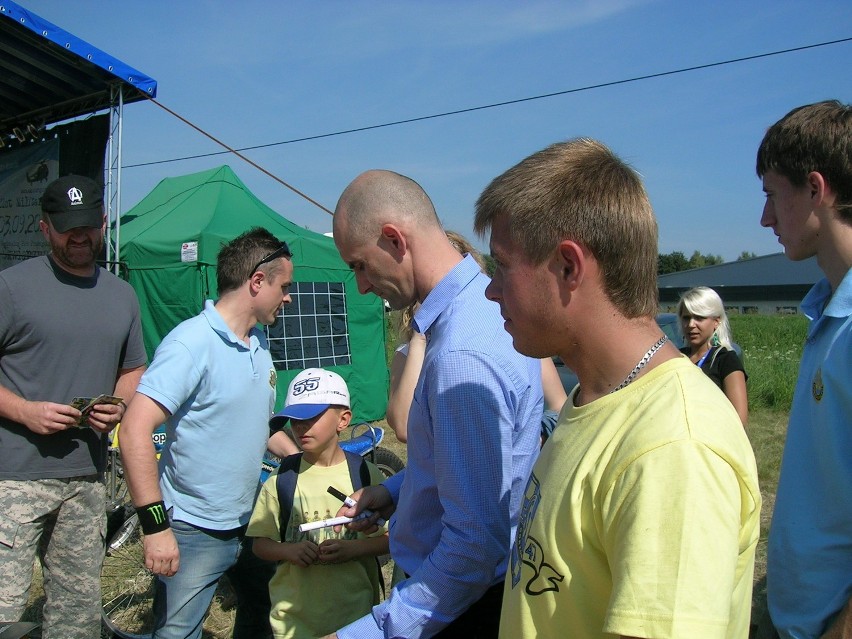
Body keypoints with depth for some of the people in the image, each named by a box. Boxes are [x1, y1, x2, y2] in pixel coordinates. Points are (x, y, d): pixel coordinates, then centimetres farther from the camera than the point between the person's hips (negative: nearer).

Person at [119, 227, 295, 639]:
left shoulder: (259, 341, 7)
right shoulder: (191, 343, -20)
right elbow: (136, 429, -27)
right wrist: (155, 525, -29)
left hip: (250, 522, 8)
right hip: (193, 533, -8)